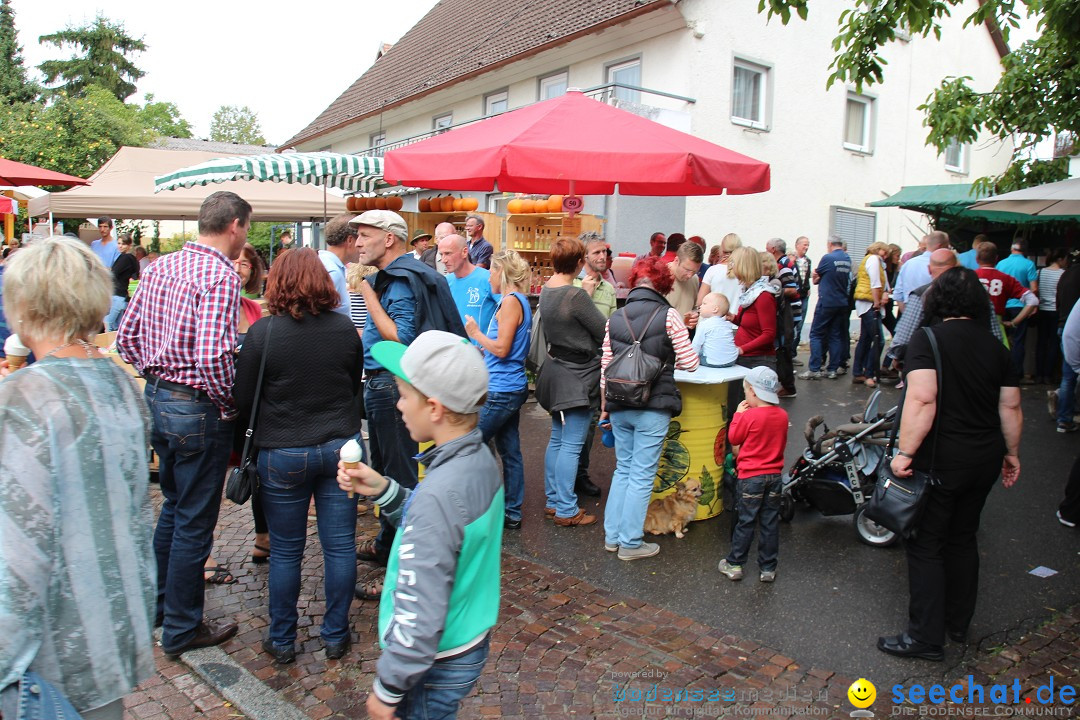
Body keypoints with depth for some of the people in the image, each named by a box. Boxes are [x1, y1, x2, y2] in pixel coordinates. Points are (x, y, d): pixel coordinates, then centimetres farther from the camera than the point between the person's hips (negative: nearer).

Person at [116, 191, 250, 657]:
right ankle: (181, 629, 20)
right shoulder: (221, 276, -19)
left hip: (157, 397, 9)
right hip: (198, 409, -9)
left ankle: (159, 601, 41)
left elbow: (126, 335, 11)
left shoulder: (161, 267, 8)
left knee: (173, 505, 25)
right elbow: (212, 355, -29)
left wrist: (153, 375, 16)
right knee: (195, 522, 5)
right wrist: (229, 405, -14)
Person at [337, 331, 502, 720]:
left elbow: (420, 617, -28)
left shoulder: (439, 494, -32)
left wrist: (388, 688, -13)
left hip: (437, 665, -8)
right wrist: (383, 489, -3)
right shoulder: (481, 459, -6)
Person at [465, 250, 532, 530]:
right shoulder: (519, 301, 14)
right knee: (510, 451, 12)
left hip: (501, 391, -10)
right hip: (513, 388, 10)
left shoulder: (511, 301, -15)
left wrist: (476, 333, -6)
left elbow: (501, 349, -20)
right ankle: (512, 514, 19)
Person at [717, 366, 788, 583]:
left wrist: (738, 414, 4)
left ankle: (734, 565, 12)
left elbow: (733, 438, -4)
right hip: (775, 475, 5)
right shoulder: (782, 415, 0)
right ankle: (768, 568, 17)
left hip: (751, 476, -5)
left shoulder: (749, 416, -17)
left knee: (746, 521, 3)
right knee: (770, 522, 10)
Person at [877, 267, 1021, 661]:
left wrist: (905, 452, -22)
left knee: (926, 545, 4)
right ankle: (958, 623, 33)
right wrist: (1011, 453, 22)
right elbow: (1010, 408, 9)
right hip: (985, 460, 6)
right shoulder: (995, 346, 5)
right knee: (963, 539, 20)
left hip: (941, 462, -6)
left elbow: (922, 399, -25)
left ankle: (926, 637, 10)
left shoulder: (927, 339, -13)